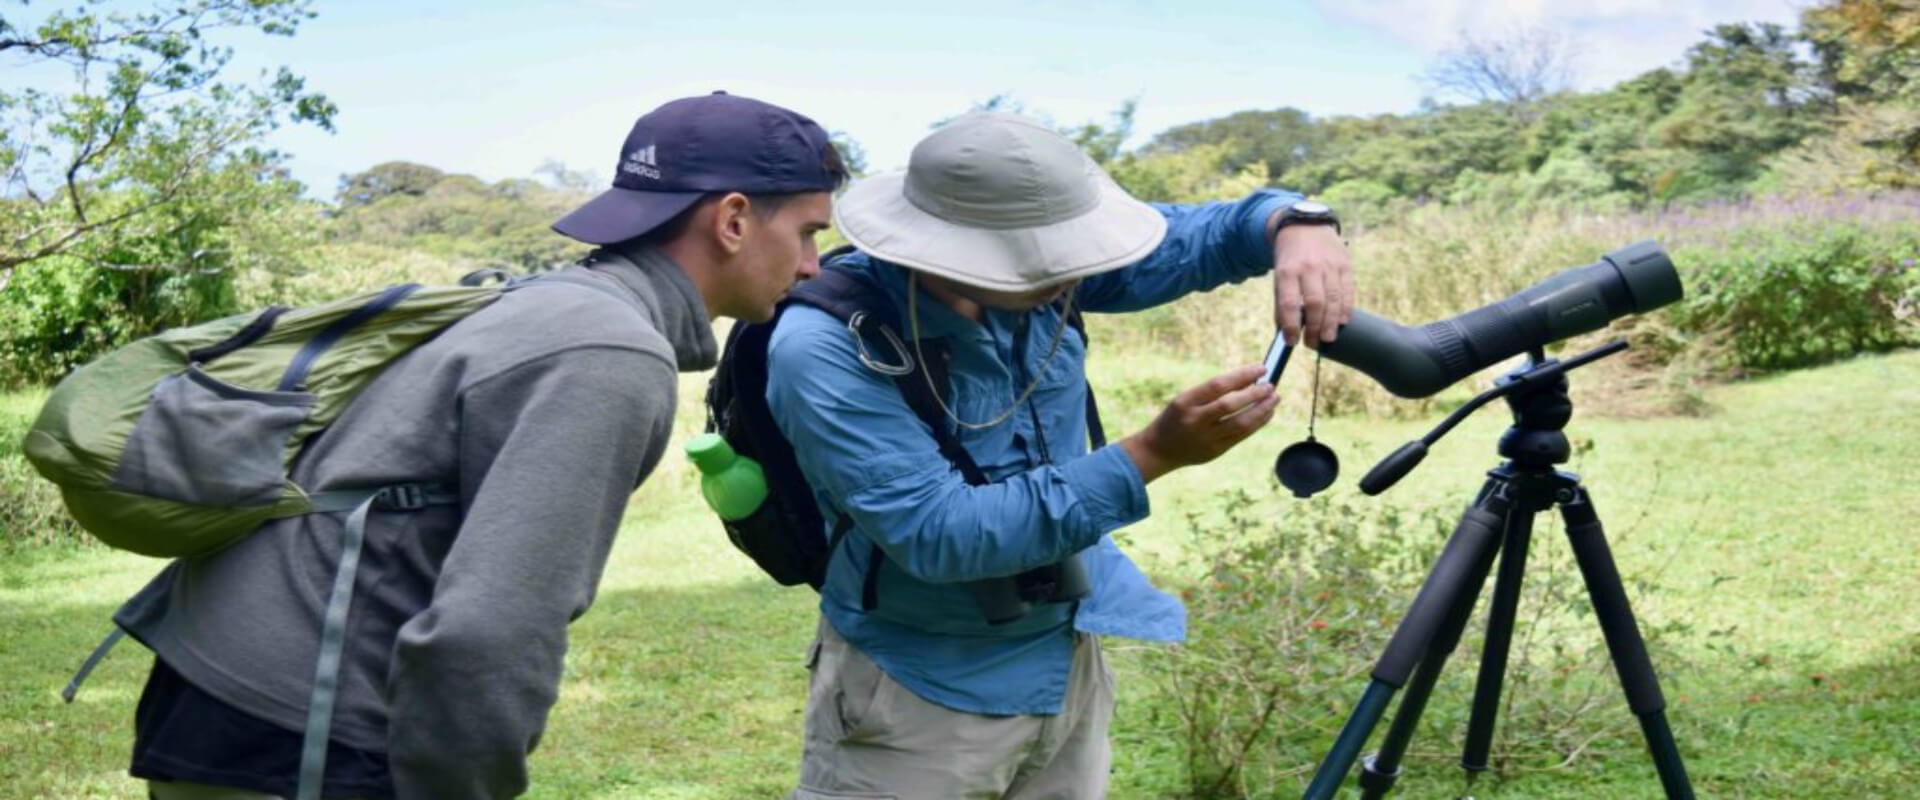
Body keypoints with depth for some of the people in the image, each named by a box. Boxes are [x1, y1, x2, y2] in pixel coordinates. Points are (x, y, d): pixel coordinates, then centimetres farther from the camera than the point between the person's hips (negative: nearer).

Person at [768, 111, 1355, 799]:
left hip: (1067, 666, 6)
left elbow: (1193, 235, 1)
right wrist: (1153, 453, -32)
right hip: (917, 695, -5)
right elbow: (937, 535, -29)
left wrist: (1296, 225, -22)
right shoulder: (823, 347, -25)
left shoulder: (1026, 273, -9)